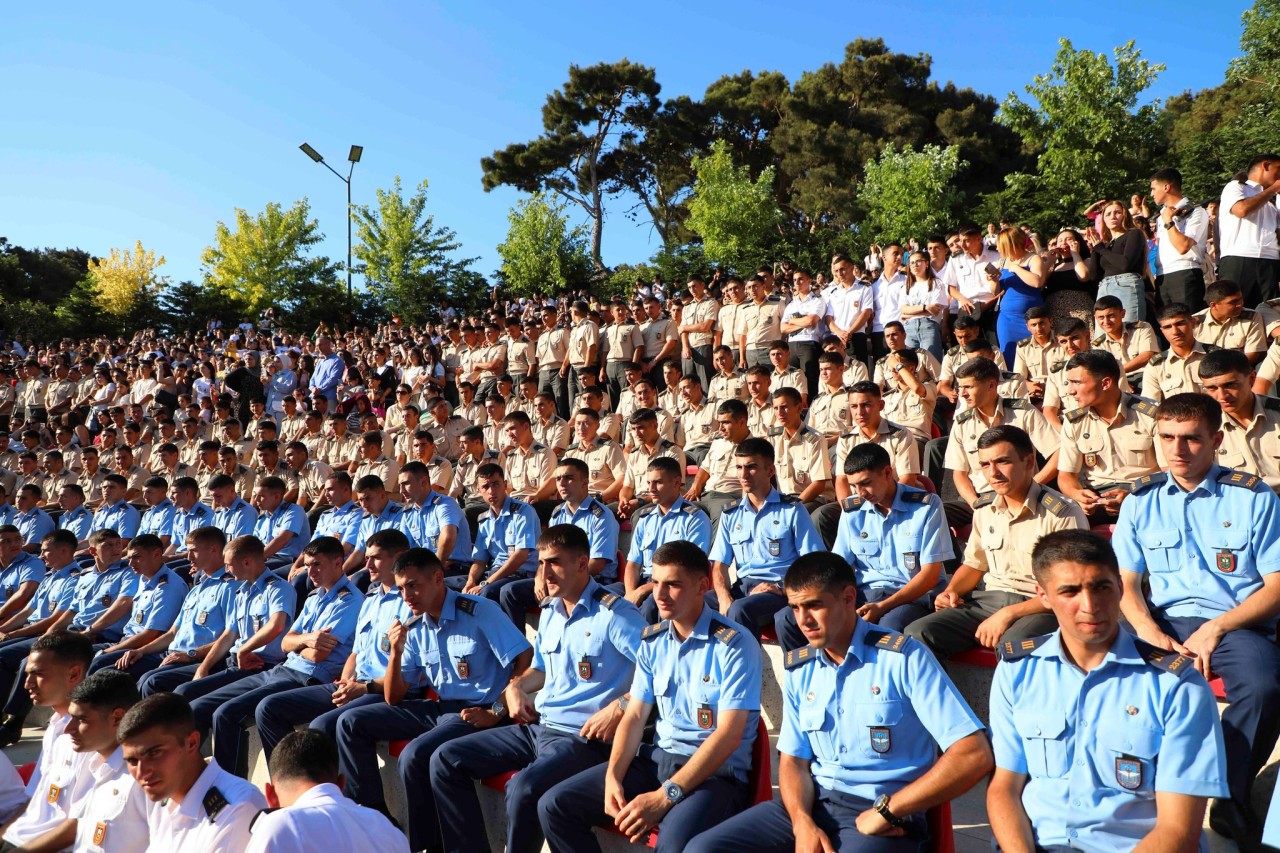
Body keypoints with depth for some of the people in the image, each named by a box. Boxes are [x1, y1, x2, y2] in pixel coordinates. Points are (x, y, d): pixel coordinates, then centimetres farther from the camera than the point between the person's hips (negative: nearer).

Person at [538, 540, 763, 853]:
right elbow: (635, 715, 8)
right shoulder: (652, 642, 8)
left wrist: (665, 796, -24)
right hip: (656, 759, 6)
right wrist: (612, 777, -11)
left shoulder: (735, 645, -12)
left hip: (717, 771, -6)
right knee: (554, 806, -6)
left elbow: (729, 734, -18)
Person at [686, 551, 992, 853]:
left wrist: (885, 811, -13)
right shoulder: (799, 670, 9)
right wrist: (803, 823, -10)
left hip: (886, 822, -5)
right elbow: (793, 761, 11)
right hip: (814, 806, 6)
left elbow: (974, 756, -13)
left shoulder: (904, 658, -8)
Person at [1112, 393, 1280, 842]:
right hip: (1166, 623, 2)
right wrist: (1150, 632, -9)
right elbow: (1125, 581, 9)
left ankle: (1230, 795, -12)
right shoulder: (1141, 500, 12)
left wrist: (1216, 627, -12)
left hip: (1237, 624, -2)